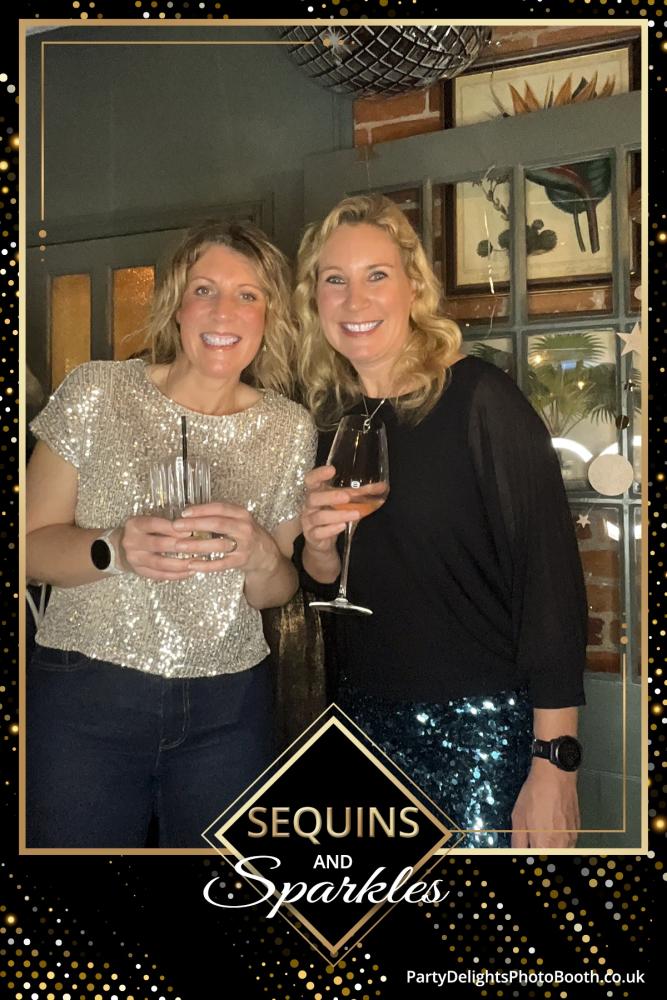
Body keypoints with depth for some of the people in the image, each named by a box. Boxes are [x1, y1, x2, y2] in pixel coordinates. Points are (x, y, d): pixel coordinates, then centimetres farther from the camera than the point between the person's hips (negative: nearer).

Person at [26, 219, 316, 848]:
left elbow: (282, 590, 8)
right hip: (84, 698, -2)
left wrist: (259, 556, -15)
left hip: (229, 709, 2)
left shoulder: (291, 429, 2)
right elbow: (32, 545, -4)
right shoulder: (97, 392, -5)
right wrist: (114, 549, -24)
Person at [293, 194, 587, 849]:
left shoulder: (478, 398, -12)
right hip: (367, 722, 5)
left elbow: (550, 575, -14)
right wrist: (319, 543, -11)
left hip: (482, 727, -5)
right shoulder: (330, 419, 5)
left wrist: (555, 764, -18)